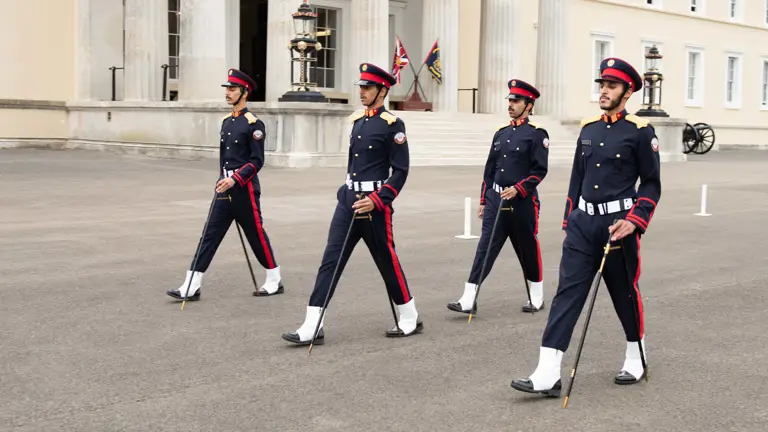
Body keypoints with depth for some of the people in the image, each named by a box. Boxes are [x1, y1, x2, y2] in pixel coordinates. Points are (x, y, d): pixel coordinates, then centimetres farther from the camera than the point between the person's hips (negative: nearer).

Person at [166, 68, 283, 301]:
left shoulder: (253, 123, -11)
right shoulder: (226, 121, 12)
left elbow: (257, 161, -14)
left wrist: (234, 179, -23)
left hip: (245, 190, -7)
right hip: (225, 189, 7)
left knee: (257, 235, 5)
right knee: (209, 236, 1)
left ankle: (275, 281, 22)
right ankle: (191, 288, 0)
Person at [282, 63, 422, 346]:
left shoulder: (393, 125, -10)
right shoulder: (357, 120, 11)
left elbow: (400, 171, -11)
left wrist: (376, 200, -19)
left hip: (374, 205, -6)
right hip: (348, 200, 7)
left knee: (387, 263, 6)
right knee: (330, 261, -1)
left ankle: (410, 319, 26)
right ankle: (312, 327, -1)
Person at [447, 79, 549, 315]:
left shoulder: (537, 134, -6)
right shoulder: (501, 133, 13)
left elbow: (540, 170, -11)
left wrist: (517, 189, -20)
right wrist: (483, 200, 14)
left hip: (522, 202, -5)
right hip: (495, 201, 5)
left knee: (528, 250, 8)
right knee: (485, 248, -2)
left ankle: (536, 297, 26)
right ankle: (468, 300, -6)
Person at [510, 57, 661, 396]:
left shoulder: (640, 131, -6)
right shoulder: (588, 127, 10)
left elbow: (652, 183, -4)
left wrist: (634, 221, -16)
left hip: (616, 224, -4)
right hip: (582, 224, 4)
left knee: (625, 294, 11)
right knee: (567, 293, -4)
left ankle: (636, 360, 34)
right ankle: (548, 374, -7)